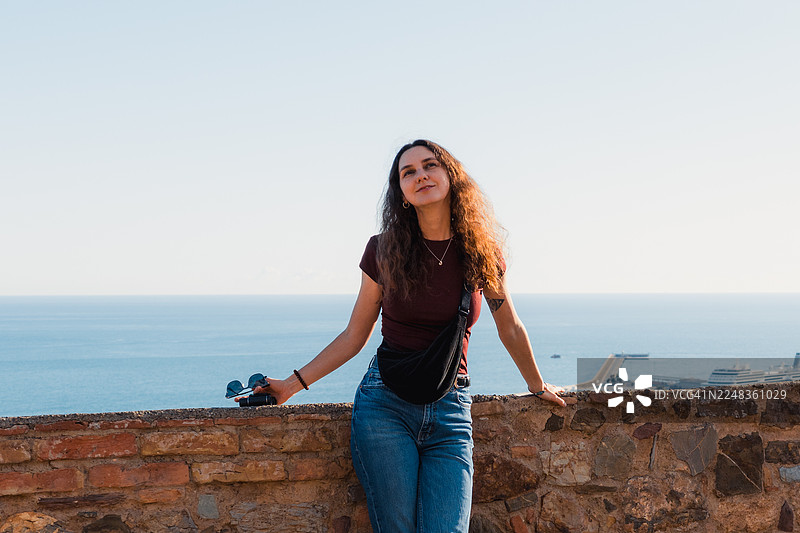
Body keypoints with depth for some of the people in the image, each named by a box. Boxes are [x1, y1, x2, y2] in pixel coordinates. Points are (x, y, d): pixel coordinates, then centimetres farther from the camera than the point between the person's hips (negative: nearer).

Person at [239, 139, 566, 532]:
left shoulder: (480, 252, 3)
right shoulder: (385, 250, 1)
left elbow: (510, 329, 18)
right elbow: (354, 336, 8)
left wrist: (537, 386, 29)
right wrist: (294, 384, 2)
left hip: (450, 411, 1)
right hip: (386, 403, -1)